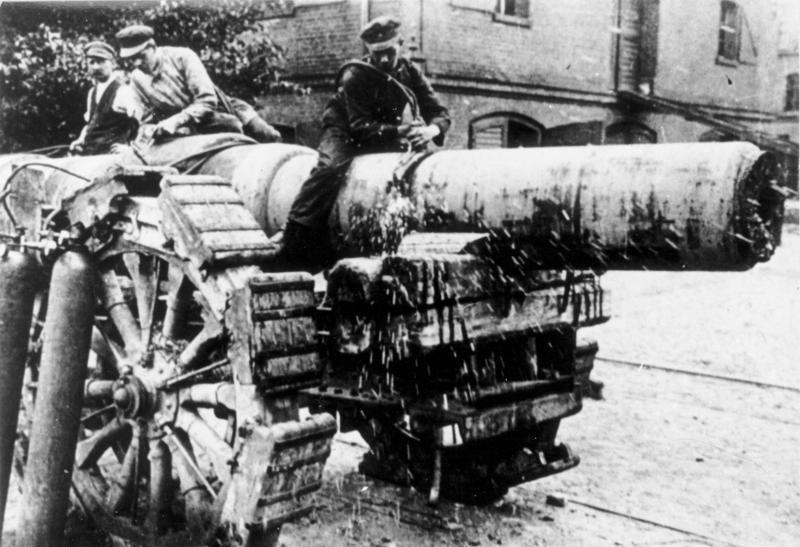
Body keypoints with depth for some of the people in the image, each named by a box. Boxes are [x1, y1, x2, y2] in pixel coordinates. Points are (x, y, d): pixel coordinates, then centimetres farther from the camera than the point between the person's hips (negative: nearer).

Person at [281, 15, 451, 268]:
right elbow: (360, 127, -27)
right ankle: (293, 236, -36)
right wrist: (397, 131, -43)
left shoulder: (410, 72, -5)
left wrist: (432, 129, -33)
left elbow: (439, 112, -8)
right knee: (332, 167, -34)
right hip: (346, 134, -6)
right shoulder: (355, 76, -20)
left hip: (384, 138, 6)